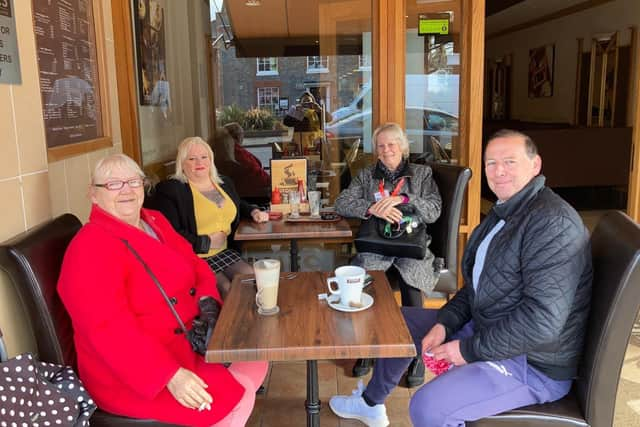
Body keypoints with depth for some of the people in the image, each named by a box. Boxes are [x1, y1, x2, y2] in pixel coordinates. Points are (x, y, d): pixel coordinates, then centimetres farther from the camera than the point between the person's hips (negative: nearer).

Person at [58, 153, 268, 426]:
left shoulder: (156, 222, 7)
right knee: (235, 395, -16)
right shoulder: (90, 250, -20)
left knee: (255, 360, 7)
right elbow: (109, 328, -28)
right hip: (133, 373, -9)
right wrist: (170, 375, -34)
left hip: (186, 340, 9)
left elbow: (195, 265, 12)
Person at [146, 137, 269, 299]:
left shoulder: (225, 183, 14)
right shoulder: (170, 189, -8)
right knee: (228, 290, -23)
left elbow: (237, 205, 37)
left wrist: (253, 211, 15)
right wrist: (207, 242, -14)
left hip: (224, 252, 6)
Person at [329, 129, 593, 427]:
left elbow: (543, 319, -29)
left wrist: (470, 350, -22)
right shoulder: (504, 212, 9)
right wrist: (444, 323, -1)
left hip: (534, 364, -10)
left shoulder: (553, 223, -23)